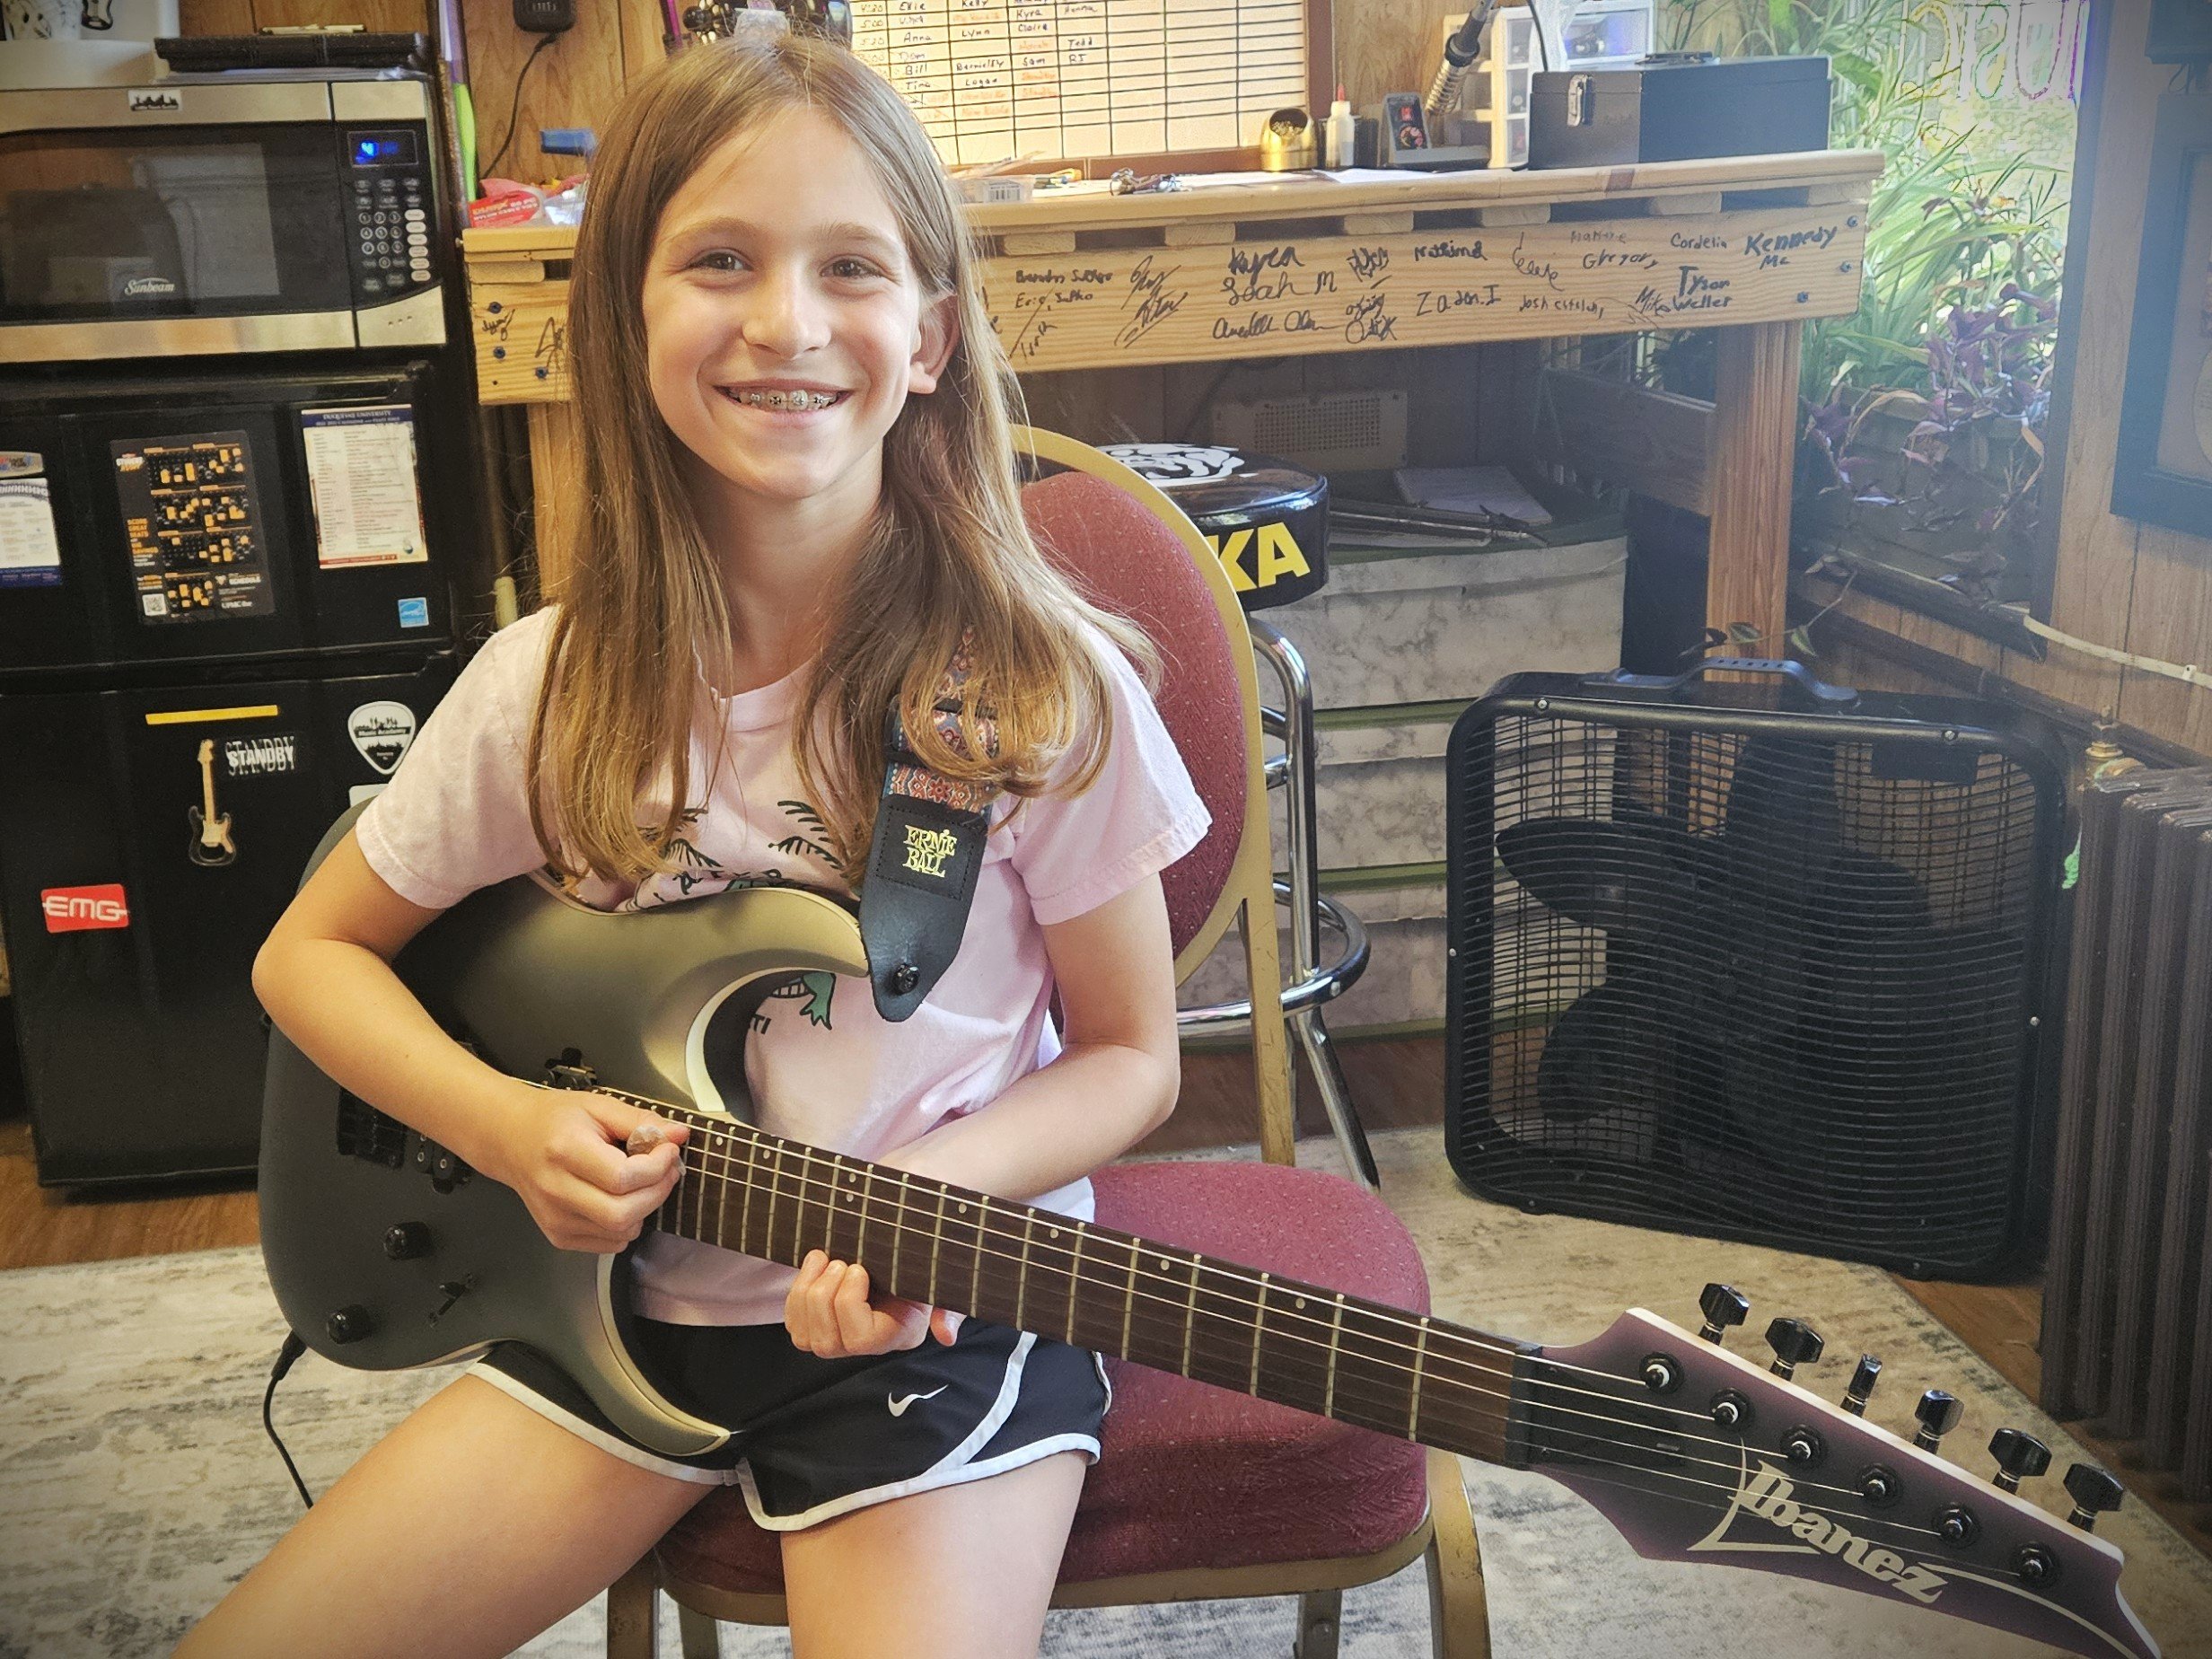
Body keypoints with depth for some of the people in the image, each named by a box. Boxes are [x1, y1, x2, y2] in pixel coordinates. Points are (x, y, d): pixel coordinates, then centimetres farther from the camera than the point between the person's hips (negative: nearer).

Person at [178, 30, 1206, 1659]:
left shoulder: (1042, 690, -15)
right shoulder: (552, 686, -8)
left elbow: (1129, 1056, -3)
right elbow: (311, 952, 6)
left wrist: (928, 1187, -21)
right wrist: (512, 1127, -11)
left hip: (942, 1304, -2)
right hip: (627, 1292, 3)